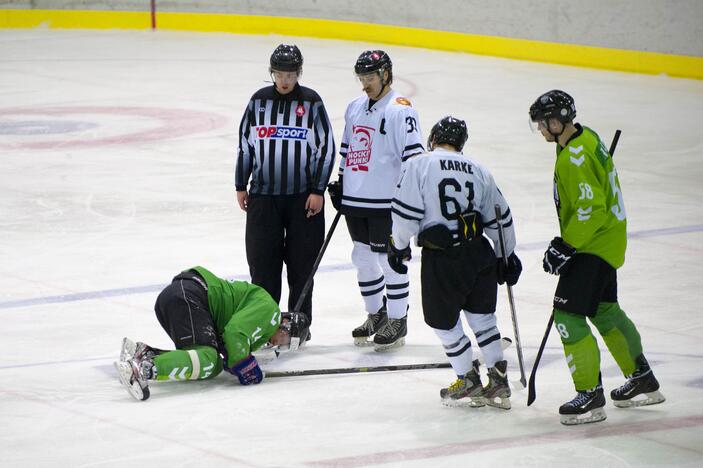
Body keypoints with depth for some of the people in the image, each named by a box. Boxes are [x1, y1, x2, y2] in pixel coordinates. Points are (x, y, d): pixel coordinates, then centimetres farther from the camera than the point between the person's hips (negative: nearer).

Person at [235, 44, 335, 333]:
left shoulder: (311, 103, -3)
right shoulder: (259, 101, 4)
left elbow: (326, 147, -2)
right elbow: (245, 144, 11)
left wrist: (318, 190, -7)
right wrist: (241, 185, 10)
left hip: (303, 197, -2)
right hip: (263, 194, 2)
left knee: (302, 261, 3)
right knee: (262, 259, 0)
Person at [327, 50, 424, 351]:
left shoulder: (400, 110, -11)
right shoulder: (355, 107, 14)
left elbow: (413, 154, -16)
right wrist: (340, 184, 19)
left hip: (386, 202, -8)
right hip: (355, 200, 8)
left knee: (390, 260, -2)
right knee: (363, 258, 13)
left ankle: (397, 321, 8)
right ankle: (375, 314, 27)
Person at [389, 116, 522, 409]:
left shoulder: (418, 165, -5)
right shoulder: (477, 170, 9)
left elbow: (406, 214, -10)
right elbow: (500, 217, 14)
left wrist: (398, 246, 7)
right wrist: (506, 255, 25)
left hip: (441, 258, -5)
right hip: (479, 252, 5)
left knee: (443, 319, 13)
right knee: (481, 314, 19)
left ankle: (468, 382, 20)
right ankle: (499, 382, 19)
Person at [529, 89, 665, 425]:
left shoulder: (575, 157, -24)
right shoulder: (586, 138, 8)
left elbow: (590, 208, -28)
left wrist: (564, 247, -23)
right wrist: (565, 242, 22)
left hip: (594, 245, -11)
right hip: (606, 239, 11)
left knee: (569, 315, -10)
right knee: (603, 310, 22)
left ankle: (590, 394, -7)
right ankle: (643, 382, 33)